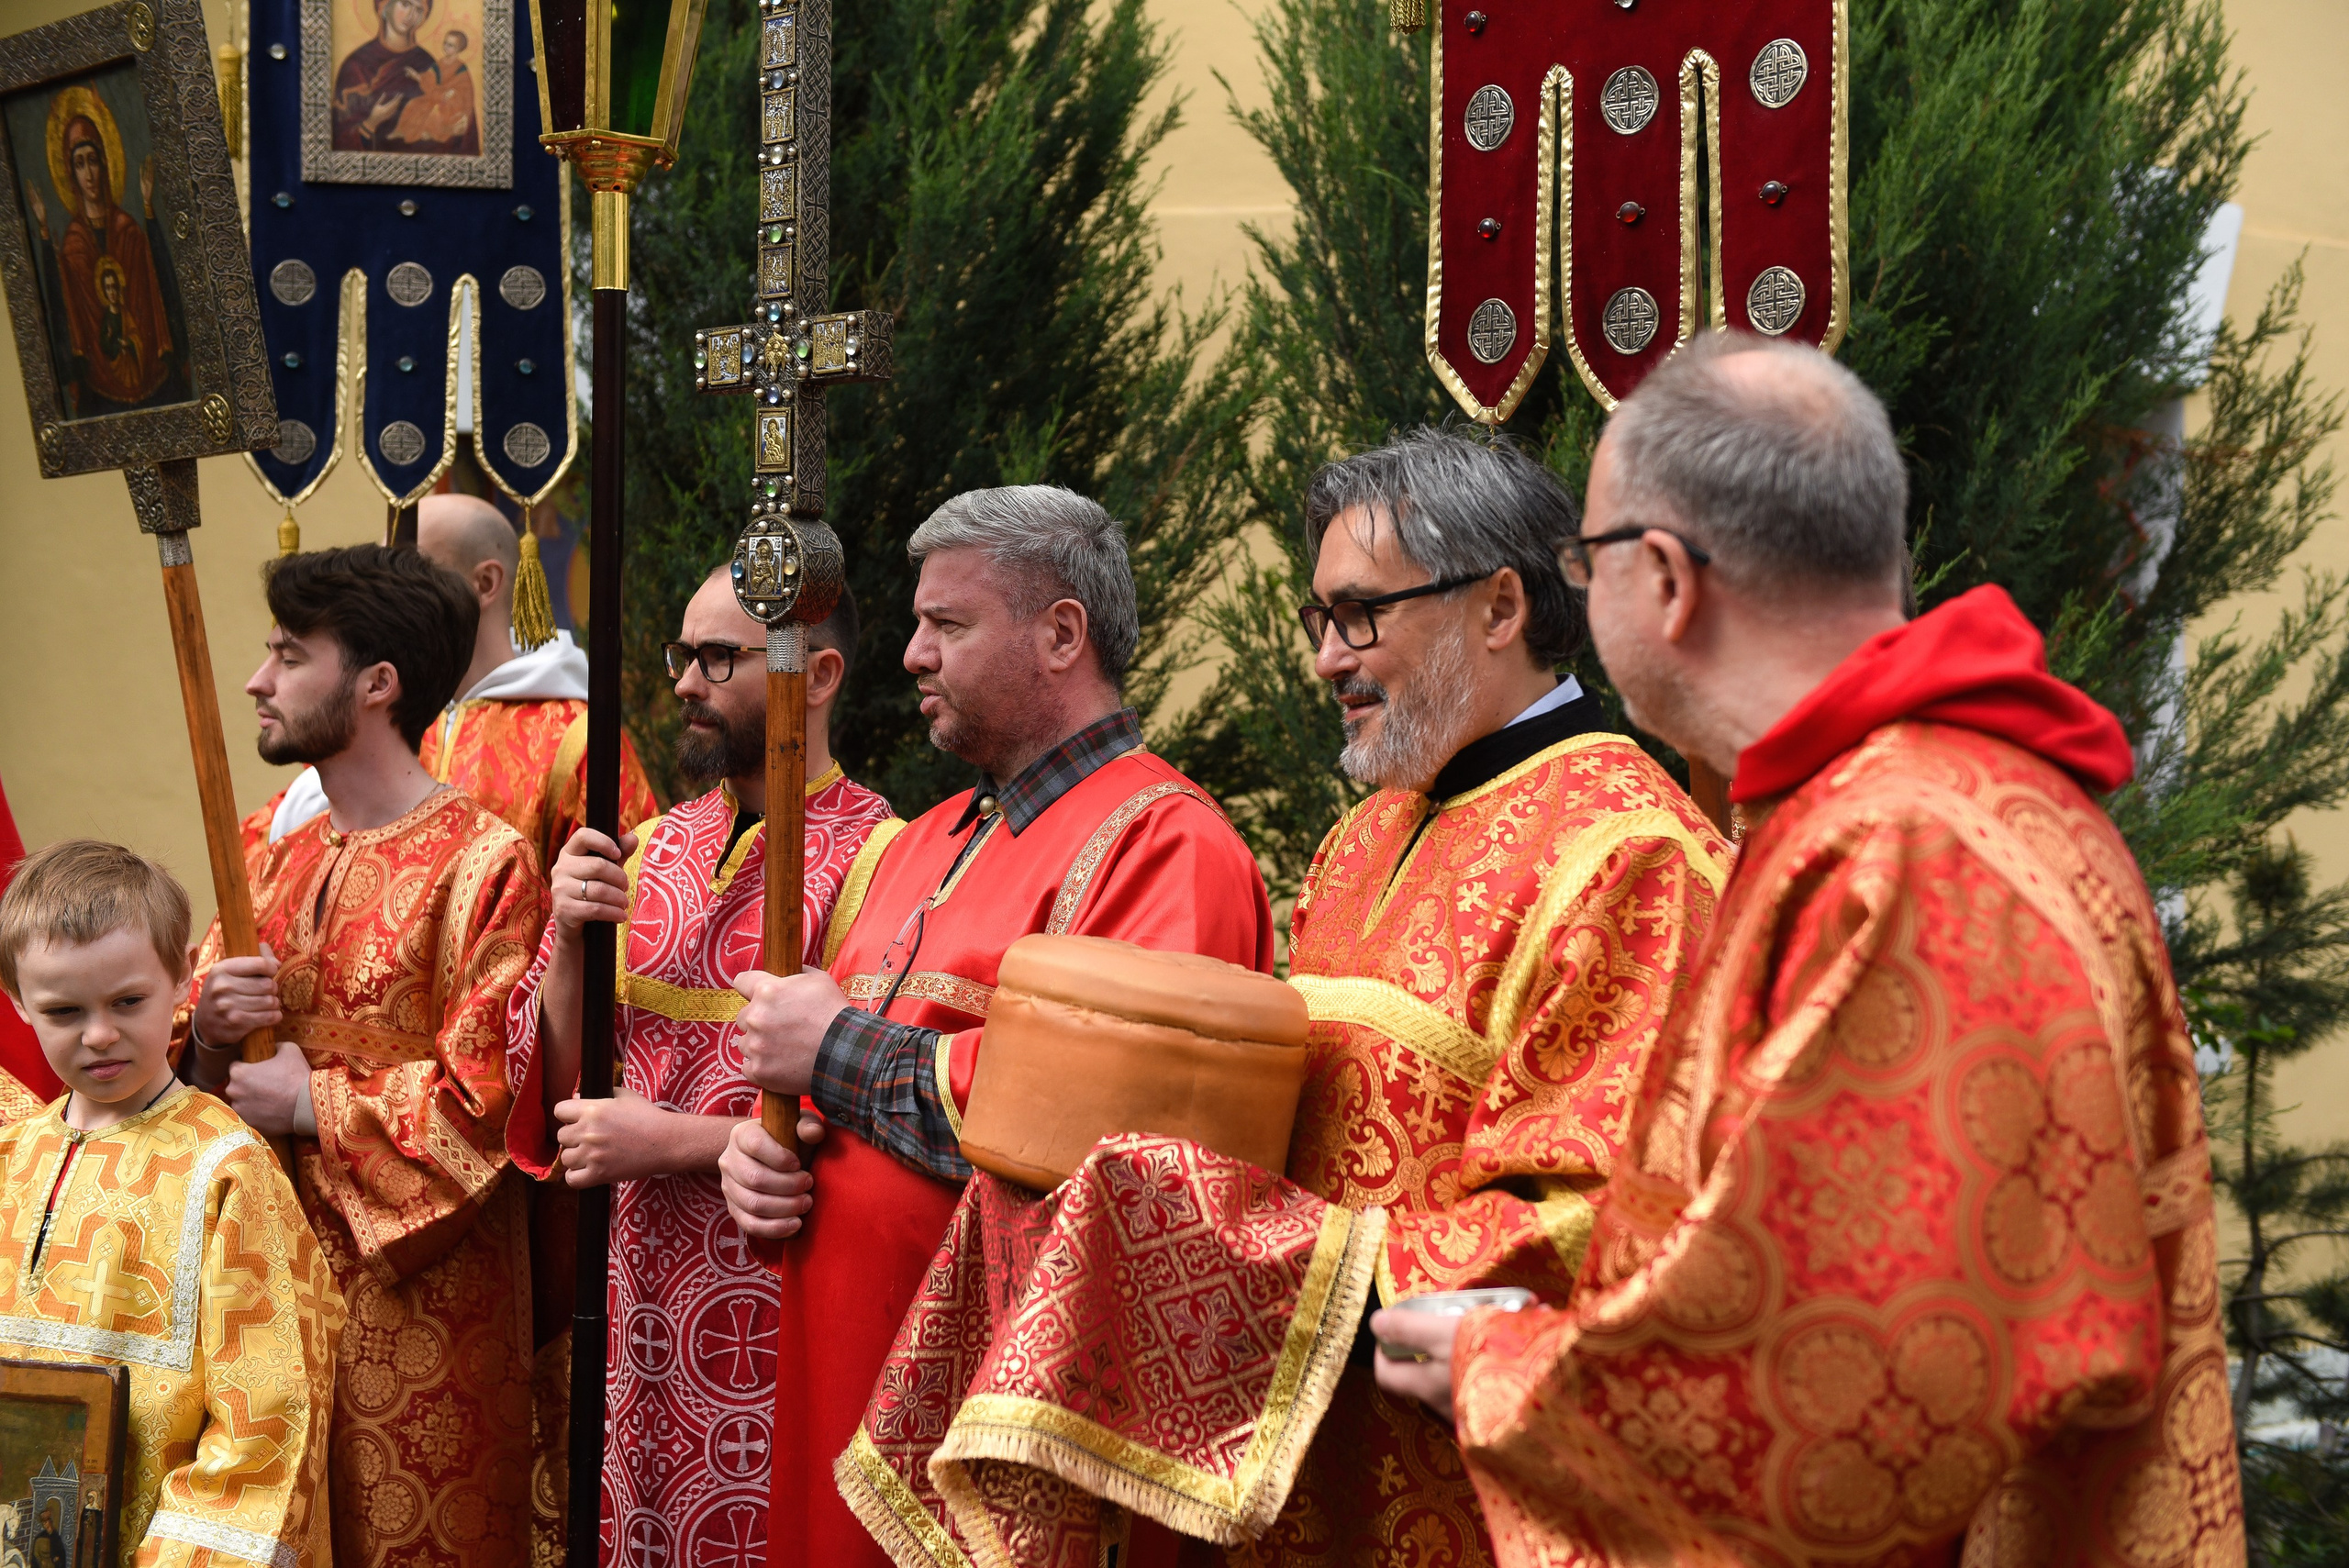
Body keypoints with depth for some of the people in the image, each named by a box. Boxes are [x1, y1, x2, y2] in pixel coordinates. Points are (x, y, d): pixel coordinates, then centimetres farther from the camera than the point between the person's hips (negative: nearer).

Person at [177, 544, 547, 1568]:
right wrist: (209, 1032, -8)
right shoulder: (276, 861, 11)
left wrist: (310, 1105, -14)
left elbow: (489, 1101, -20)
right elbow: (178, 1058, 14)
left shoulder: (483, 866, -14)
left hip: (423, 1302, -7)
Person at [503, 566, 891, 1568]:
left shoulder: (878, 863, -11)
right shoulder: (652, 849, 9)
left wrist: (667, 1141, -18)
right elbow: (550, 1078, 8)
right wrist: (570, 941, -9)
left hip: (770, 1306, -6)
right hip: (636, 1295, 6)